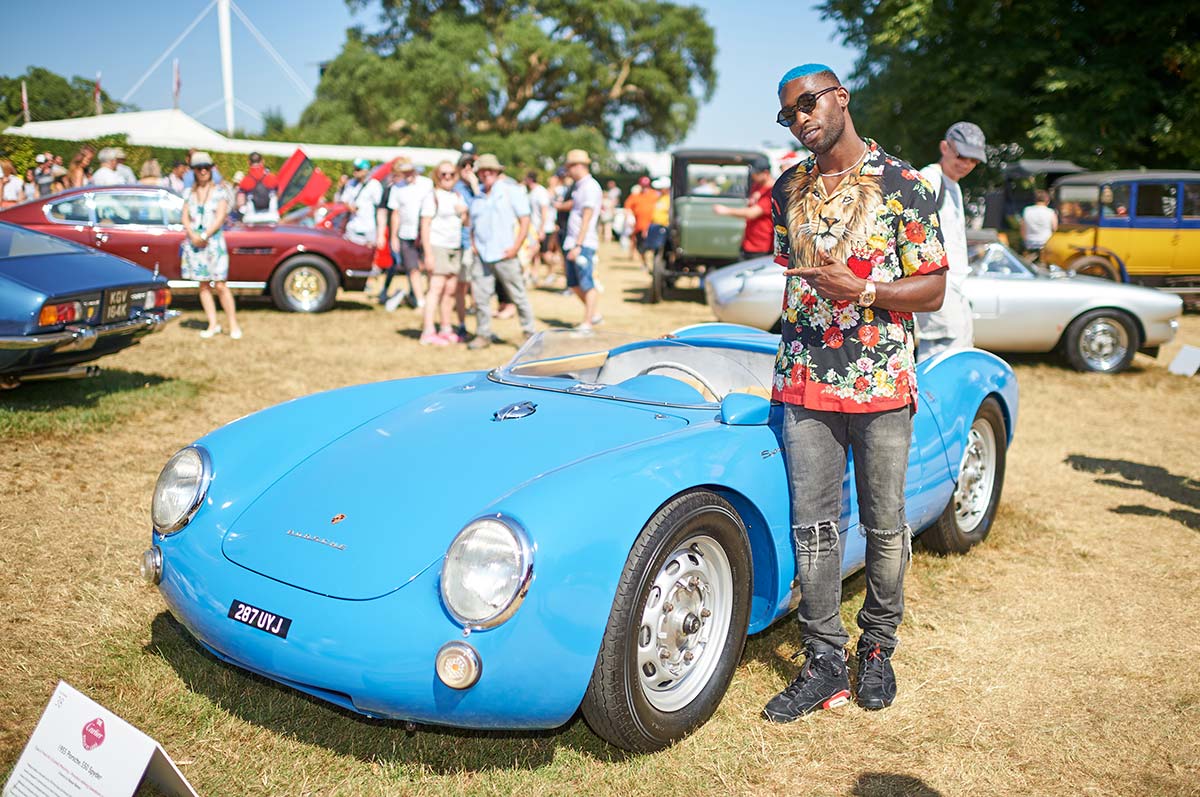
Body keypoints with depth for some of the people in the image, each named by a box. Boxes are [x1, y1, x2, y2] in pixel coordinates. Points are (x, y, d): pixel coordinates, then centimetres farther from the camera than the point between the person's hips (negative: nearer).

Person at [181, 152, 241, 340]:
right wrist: (193, 236, -11)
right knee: (203, 285, 4)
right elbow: (185, 217, 6)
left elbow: (220, 218, -7)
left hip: (214, 240, -4)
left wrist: (205, 236, -15)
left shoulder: (219, 192, 2)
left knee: (220, 285, -9)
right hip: (194, 242, 4)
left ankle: (233, 325, -5)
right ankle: (213, 324, 9)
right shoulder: (189, 193, 12)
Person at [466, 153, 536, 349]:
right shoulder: (476, 196, 13)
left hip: (504, 254, -4)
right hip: (481, 256, 4)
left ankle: (529, 333, 12)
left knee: (518, 296, 2)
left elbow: (525, 220, -3)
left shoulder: (511, 190, 1)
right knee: (480, 296, 1)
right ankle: (483, 334, 12)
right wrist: (474, 245, 8)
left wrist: (515, 247, -10)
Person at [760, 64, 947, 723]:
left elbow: (933, 290, -3)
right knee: (812, 528, 4)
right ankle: (823, 663, 14)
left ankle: (877, 648, 27)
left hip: (881, 384, -3)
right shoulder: (788, 189, 11)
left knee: (884, 526, 8)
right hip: (803, 384, 4)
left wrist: (863, 290, -19)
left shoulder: (901, 185, -3)